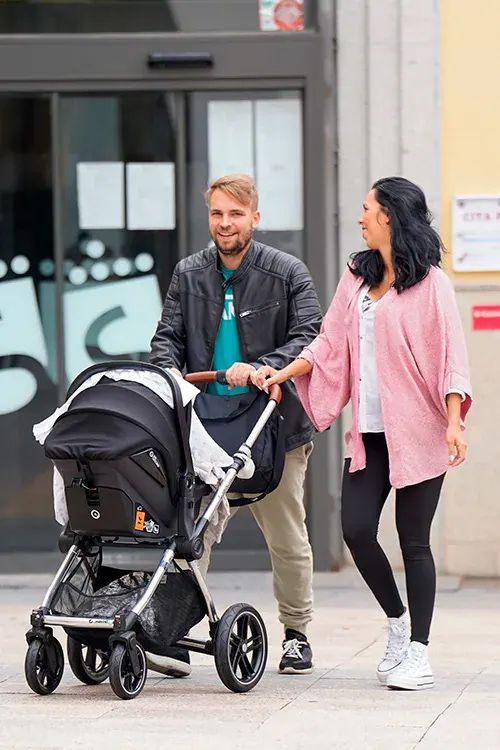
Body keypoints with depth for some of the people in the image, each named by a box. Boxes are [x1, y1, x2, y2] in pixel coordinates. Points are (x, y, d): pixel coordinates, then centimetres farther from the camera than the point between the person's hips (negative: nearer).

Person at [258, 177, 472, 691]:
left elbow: (450, 356, -8)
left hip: (417, 431, -5)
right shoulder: (356, 278, 13)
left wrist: (454, 422, -17)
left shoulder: (430, 284, -4)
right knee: (356, 529, -2)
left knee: (413, 540, -2)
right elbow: (330, 345, 15)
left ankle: (418, 653, 7)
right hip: (368, 431, 5)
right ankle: (397, 624, 20)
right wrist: (284, 373, 4)